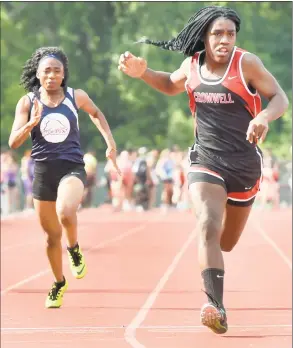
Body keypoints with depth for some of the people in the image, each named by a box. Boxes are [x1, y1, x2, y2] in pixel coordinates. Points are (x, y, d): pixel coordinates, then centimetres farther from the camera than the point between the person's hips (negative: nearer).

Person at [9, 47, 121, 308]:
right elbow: (13, 142, -6)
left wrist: (110, 143, 13)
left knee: (65, 213, -33)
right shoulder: (27, 102, -1)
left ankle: (74, 250, 0)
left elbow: (96, 114, 21)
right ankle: (59, 283, 35)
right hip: (43, 171, 2)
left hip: (72, 168, -2)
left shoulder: (76, 97, -1)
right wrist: (32, 122, -23)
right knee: (52, 235, 11)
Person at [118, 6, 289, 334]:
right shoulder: (192, 64, 0)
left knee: (227, 242, 17)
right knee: (208, 227, -25)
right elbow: (171, 85, 22)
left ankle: (211, 271, 55)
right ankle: (216, 307, -32)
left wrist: (264, 117, -31)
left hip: (244, 164, 0)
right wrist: (142, 72, 4)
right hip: (205, 161, 1)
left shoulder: (246, 63, -10)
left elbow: (280, 97, -9)